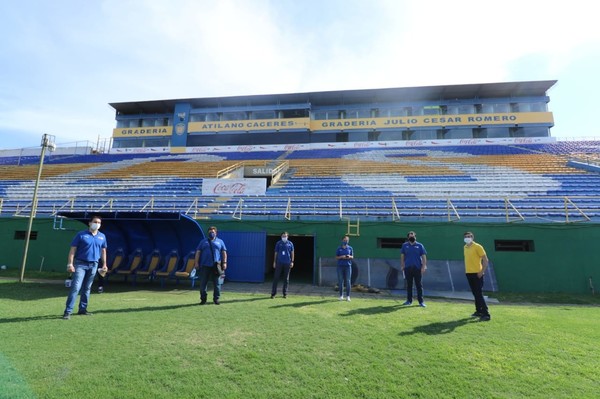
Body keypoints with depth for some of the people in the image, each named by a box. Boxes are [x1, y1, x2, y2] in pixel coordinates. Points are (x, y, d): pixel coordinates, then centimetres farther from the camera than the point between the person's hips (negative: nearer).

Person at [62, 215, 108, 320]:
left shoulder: (102, 236, 9)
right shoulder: (81, 235, -3)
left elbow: (103, 251, 16)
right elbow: (73, 249, -5)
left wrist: (104, 264, 12)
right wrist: (70, 264, -12)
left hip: (93, 265, 4)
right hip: (80, 264, -4)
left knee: (87, 288, 11)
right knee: (76, 287, -10)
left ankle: (82, 309, 21)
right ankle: (68, 311, -5)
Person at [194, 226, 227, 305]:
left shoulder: (220, 241, 12)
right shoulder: (203, 241, 13)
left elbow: (224, 253, 8)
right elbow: (198, 252, 8)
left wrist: (224, 262, -2)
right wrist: (196, 262, -2)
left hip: (216, 266, 0)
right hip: (205, 266, 1)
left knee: (217, 284, 3)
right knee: (203, 284, 4)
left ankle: (216, 299, 14)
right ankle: (203, 299, 16)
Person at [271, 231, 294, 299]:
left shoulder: (290, 243, 5)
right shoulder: (278, 243, 5)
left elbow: (292, 253, 8)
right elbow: (276, 253, 8)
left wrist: (292, 262, 1)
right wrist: (274, 262, 4)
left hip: (287, 263, 1)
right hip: (279, 262, -1)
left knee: (286, 279, 6)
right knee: (276, 278, -2)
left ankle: (285, 293, 16)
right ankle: (273, 293, 3)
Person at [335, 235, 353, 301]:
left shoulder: (350, 248, 8)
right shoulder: (339, 248, 5)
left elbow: (352, 257, 11)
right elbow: (336, 257, 5)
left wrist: (349, 256, -11)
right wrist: (341, 257, -13)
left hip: (348, 266, 0)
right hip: (340, 266, 0)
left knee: (348, 281, -1)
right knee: (340, 281, 3)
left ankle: (348, 296, 7)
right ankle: (341, 295, 14)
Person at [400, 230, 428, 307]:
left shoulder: (420, 245, 4)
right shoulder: (404, 245, 8)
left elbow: (424, 256, 1)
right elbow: (402, 256, 11)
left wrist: (424, 266, -8)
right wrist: (402, 265, 4)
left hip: (418, 268, -1)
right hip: (407, 268, 2)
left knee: (419, 285, 0)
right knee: (409, 285, 9)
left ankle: (421, 301, 7)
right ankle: (409, 300, 18)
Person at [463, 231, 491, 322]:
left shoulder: (477, 247, -10)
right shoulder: (465, 247, 11)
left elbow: (485, 259, -12)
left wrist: (482, 271, -17)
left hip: (477, 274, -7)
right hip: (469, 273, 7)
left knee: (479, 294, -9)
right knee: (475, 294, 14)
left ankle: (486, 314, -5)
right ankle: (478, 311, 25)